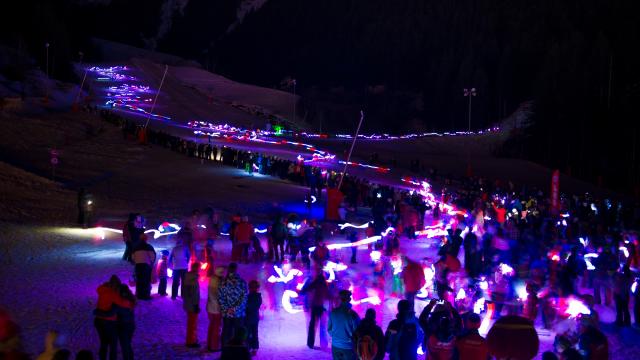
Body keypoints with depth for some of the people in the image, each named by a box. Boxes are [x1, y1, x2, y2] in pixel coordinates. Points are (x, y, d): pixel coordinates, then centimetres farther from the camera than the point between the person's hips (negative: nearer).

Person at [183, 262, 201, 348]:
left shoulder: (187, 276, 1)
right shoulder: (194, 279, -26)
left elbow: (183, 290, 10)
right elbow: (195, 294, -24)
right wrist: (196, 305, -18)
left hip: (187, 304, 9)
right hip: (193, 305, -9)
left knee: (190, 323, 22)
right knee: (193, 324, 5)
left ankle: (189, 340, 33)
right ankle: (191, 342, 14)